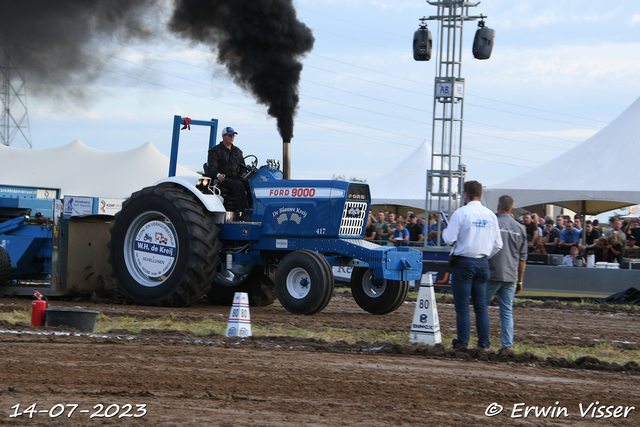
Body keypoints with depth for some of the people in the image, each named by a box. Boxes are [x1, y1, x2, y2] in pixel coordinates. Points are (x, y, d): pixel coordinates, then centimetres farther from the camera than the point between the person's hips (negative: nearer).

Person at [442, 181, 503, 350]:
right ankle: (484, 341, 7)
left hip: (463, 262, -5)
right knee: (481, 305, 8)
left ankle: (463, 341, 0)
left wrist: (445, 231, 11)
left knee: (462, 306, 0)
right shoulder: (490, 215, 6)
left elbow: (450, 239, -10)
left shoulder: (460, 213, -9)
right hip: (483, 263, 5)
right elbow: (497, 244, 8)